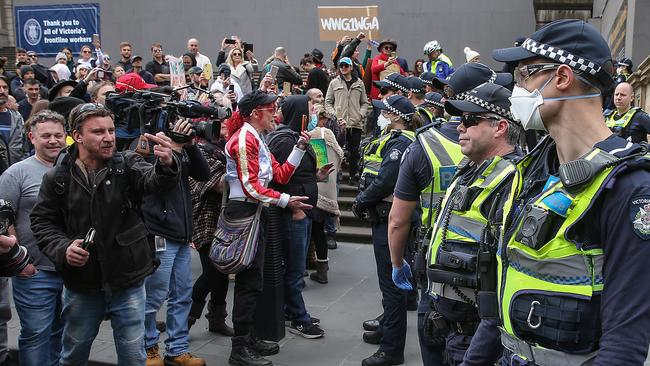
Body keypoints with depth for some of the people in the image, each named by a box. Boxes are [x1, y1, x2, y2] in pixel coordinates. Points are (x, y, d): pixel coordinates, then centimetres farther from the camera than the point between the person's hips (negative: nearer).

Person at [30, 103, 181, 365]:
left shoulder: (127, 165, -6)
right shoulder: (58, 177, -4)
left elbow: (155, 181, -25)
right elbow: (42, 222, 3)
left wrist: (166, 164, -48)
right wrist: (62, 248, -16)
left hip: (128, 283, -1)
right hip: (80, 285, 1)